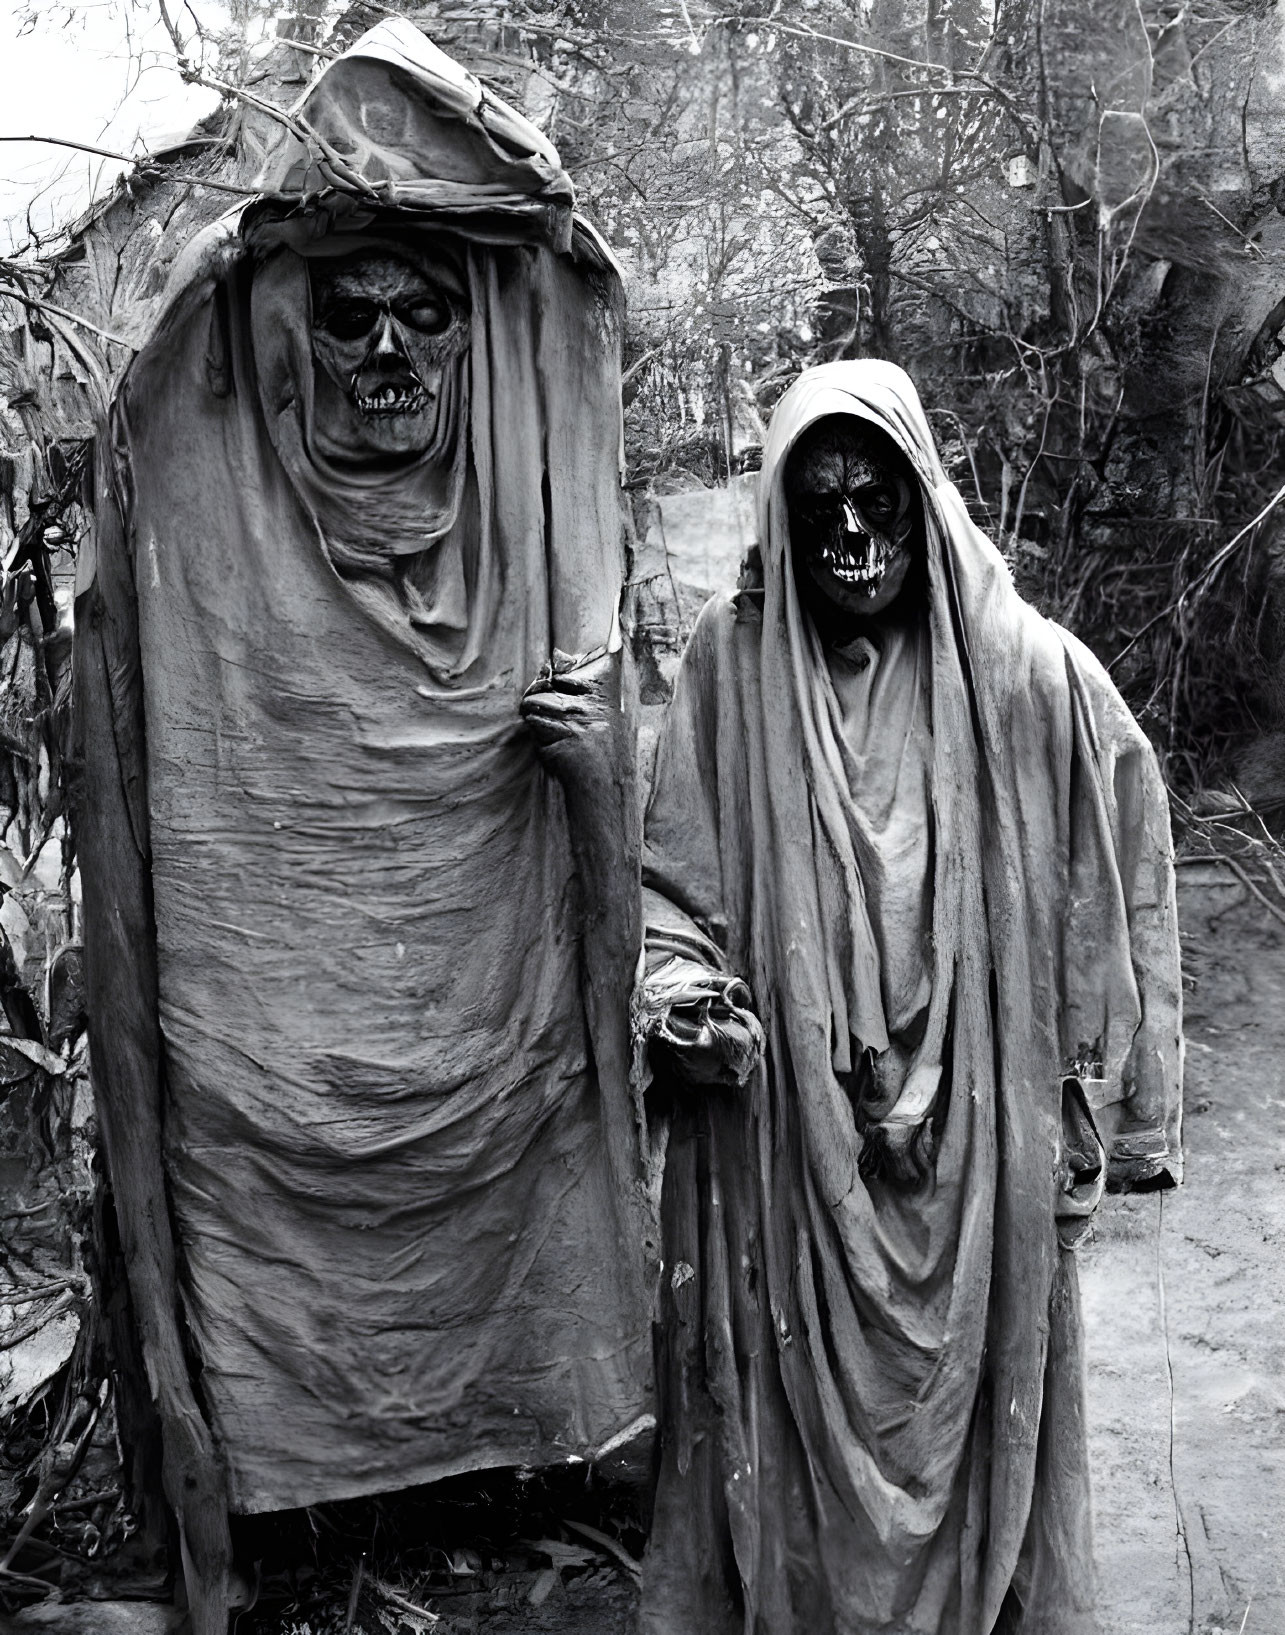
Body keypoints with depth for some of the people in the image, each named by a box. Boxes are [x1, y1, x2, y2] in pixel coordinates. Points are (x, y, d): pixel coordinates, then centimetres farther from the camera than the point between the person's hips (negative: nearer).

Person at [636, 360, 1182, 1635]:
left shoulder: (1030, 675, -7)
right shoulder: (734, 658, -5)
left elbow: (1115, 883, 1)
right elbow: (675, 875, 3)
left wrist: (1105, 1104, 2)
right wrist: (677, 989, -16)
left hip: (973, 1135, 0)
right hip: (785, 1130, 0)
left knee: (970, 1392, 15)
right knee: (792, 1406, 13)